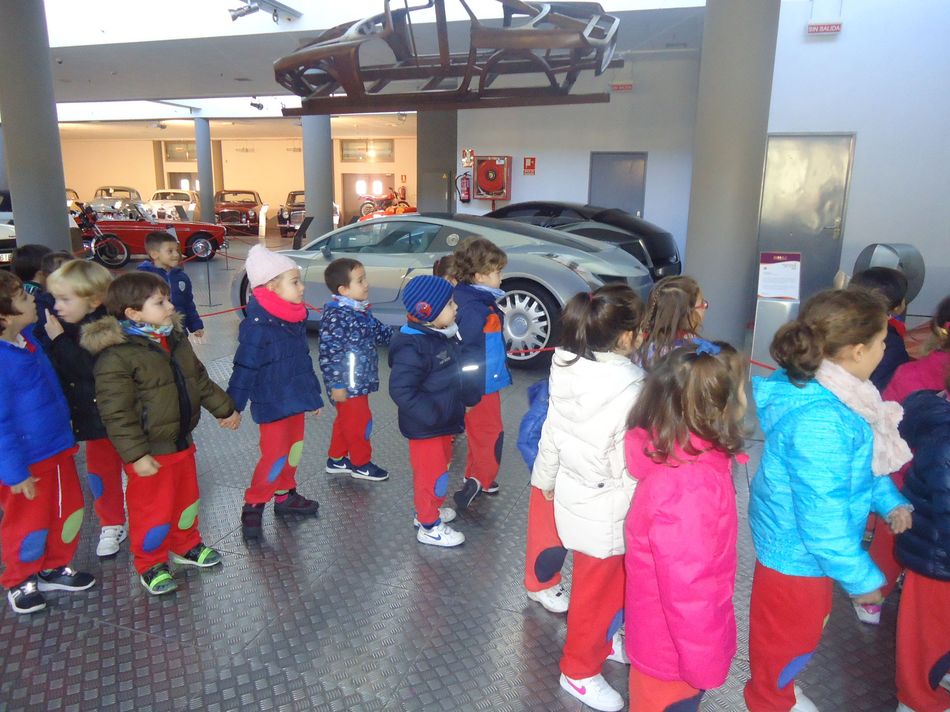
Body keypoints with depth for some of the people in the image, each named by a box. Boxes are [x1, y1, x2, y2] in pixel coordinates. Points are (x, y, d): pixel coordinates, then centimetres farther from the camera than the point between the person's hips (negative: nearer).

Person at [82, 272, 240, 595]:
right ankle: (151, 565, 30)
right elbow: (116, 413, -22)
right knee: (153, 511, 8)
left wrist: (224, 409, 20)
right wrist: (136, 455, -23)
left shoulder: (176, 338, 3)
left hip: (182, 442, 8)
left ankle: (186, 546, 45)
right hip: (150, 452, -7)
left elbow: (200, 380, 16)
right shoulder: (115, 356, -22)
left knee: (187, 499, 22)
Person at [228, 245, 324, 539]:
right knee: (275, 455, -4)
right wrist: (232, 407, -14)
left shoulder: (296, 320, 4)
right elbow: (244, 368, -19)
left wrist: (314, 394, 22)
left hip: (295, 400, 8)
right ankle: (253, 505, 14)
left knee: (293, 450, 18)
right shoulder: (258, 326, -22)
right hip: (272, 405, -8)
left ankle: (285, 495, 36)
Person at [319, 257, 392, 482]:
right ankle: (361, 464, 20)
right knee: (359, 421, 3)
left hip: (360, 381, 10)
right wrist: (336, 385, -22)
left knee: (346, 420, 21)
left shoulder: (361, 311, 8)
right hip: (347, 384, -10)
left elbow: (379, 332, 20)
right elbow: (329, 353, -23)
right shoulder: (336, 316, -22)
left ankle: (336, 459, 36)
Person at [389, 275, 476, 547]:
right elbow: (401, 390, -29)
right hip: (425, 428, -10)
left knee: (440, 466, 24)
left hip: (443, 421, 10)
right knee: (431, 473, 3)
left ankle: (429, 510, 44)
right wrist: (431, 416, -27)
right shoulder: (412, 347, -26)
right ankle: (429, 526, 21)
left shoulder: (443, 337, 4)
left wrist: (456, 416, 17)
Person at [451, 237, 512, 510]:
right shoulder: (473, 309, -25)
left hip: (488, 382, 9)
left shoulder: (483, 301, 5)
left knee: (480, 432, 20)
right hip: (480, 386, -9)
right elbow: (467, 353, -26)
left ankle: (475, 478, 33)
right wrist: (471, 393, -24)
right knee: (490, 432, 6)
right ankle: (482, 481, 19)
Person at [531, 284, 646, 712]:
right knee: (595, 592, 15)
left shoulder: (569, 371, -8)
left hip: (572, 494, 8)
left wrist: (546, 478, 19)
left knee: (609, 581, 30)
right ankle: (579, 671, 37)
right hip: (605, 509, -7)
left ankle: (604, 640, 53)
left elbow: (551, 433, 3)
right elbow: (627, 466, -25)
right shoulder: (628, 389, -30)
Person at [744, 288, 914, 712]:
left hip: (803, 544, 10)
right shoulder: (820, 420, -36)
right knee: (789, 633, 17)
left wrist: (890, 501, 5)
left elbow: (862, 460, 15)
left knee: (804, 625, 31)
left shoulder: (833, 394, -4)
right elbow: (821, 517, -29)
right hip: (799, 549, -9)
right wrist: (861, 577, -17)